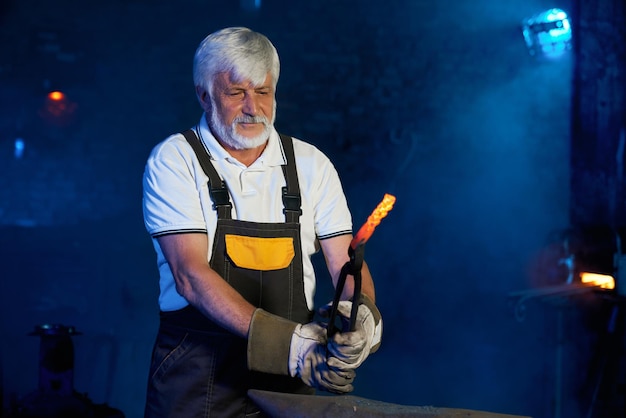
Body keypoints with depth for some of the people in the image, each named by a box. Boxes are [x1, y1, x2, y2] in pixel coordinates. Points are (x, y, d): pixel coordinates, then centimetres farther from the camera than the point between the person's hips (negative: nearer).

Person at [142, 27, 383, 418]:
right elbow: (190, 275, -16)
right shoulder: (174, 161, -5)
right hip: (198, 370, -3)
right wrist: (287, 341, -27)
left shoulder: (312, 164, 6)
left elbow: (347, 263, 2)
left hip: (290, 371, 3)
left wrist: (361, 314, -22)